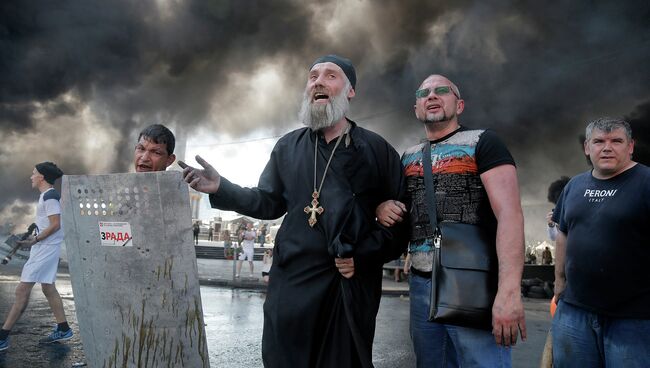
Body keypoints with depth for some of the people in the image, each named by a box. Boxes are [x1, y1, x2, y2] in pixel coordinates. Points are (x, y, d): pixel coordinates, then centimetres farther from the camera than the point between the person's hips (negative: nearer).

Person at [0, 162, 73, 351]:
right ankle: (63, 330, 23)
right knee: (48, 288, 15)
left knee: (22, 290, -8)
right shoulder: (48, 195, 15)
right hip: (44, 248, 11)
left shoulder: (50, 196, -15)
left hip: (45, 248, -11)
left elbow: (55, 224, -20)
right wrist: (34, 238, 13)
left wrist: (35, 240, -19)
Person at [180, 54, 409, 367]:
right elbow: (269, 202, 13)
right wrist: (221, 189, -1)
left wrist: (364, 257, -11)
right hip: (293, 280, 2)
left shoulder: (377, 149, 2)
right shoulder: (288, 147, 11)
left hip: (353, 284, -1)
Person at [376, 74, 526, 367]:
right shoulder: (408, 157, 15)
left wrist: (509, 291, -27)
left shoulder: (482, 142, -2)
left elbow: (509, 214, -15)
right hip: (421, 284, 6)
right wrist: (380, 207, 0)